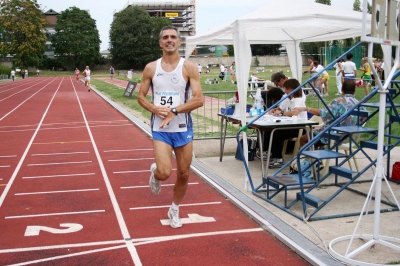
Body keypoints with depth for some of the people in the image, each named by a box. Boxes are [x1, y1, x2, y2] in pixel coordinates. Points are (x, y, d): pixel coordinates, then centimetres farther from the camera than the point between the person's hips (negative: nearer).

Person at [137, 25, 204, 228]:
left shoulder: (189, 67, -5)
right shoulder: (151, 68, 1)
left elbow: (199, 99, -11)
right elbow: (141, 97, 5)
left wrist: (174, 110, -21)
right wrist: (155, 109, -15)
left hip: (183, 128, 1)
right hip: (160, 129, 0)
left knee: (184, 174, 8)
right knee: (165, 172, -15)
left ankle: (174, 210, 32)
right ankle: (154, 173, 24)